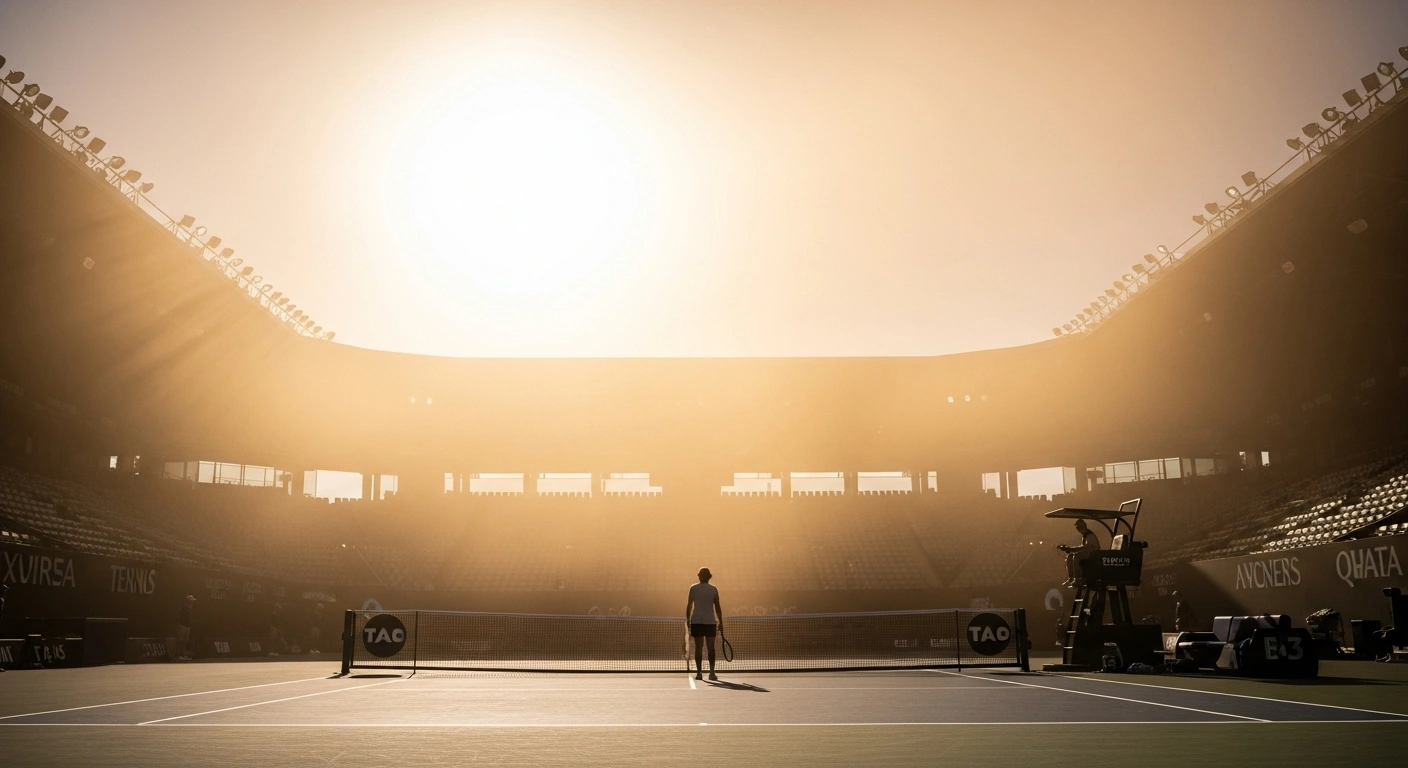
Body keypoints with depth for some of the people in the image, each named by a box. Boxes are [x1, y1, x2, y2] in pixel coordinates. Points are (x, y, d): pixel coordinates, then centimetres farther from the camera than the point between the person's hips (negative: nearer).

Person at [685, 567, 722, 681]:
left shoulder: (693, 588, 0)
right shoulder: (714, 589, 1)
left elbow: (689, 606, 0)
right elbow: (717, 607, 1)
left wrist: (688, 619, 7)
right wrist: (720, 622, 6)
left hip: (696, 621, 0)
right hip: (710, 621, 0)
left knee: (698, 647, 3)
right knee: (711, 648, 5)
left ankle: (699, 672, 0)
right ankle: (711, 672, 0)